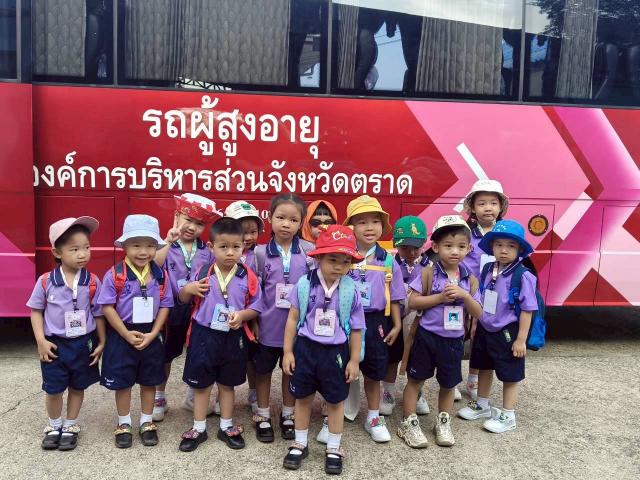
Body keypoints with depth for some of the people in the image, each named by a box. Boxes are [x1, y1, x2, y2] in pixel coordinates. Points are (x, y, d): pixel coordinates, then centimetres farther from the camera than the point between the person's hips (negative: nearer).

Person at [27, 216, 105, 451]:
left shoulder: (93, 282, -11)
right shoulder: (46, 281, -12)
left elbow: (98, 314, -2)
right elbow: (36, 311, -1)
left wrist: (102, 343, -1)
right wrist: (41, 340, -8)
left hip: (83, 343, 1)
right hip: (54, 344, 0)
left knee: (77, 387, 15)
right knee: (53, 389, 12)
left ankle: (71, 426, 35)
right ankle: (54, 425, 36)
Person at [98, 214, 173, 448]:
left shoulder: (160, 276, -5)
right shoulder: (115, 275, -13)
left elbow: (165, 306, -2)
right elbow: (107, 307, -13)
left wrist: (152, 334, -11)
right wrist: (126, 334, -16)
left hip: (151, 336, 2)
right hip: (122, 336, -2)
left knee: (149, 381, 14)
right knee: (122, 382, 11)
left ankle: (147, 423, 31)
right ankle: (124, 425, 29)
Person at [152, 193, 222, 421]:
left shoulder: (206, 252, 1)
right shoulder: (166, 246, -8)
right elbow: (153, 266, -27)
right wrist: (168, 242, -33)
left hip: (199, 310, 3)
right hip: (172, 310, -3)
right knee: (166, 356, 14)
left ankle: (194, 397, 35)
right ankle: (159, 398, 32)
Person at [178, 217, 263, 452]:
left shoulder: (247, 276, -9)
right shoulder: (202, 273, -7)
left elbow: (256, 307, -2)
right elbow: (183, 299, 6)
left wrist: (242, 315, -22)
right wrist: (188, 289, -16)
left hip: (233, 337, 0)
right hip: (204, 335, 0)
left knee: (227, 383, 17)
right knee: (201, 384, 12)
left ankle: (226, 426, 34)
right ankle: (199, 428, 29)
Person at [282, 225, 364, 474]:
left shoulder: (351, 291, -10)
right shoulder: (304, 284, -10)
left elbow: (356, 329, -2)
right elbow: (293, 319, -1)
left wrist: (354, 360, 1)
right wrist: (288, 352, -1)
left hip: (335, 351, 0)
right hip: (305, 348, 1)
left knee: (336, 400, 13)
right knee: (303, 397, 16)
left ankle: (333, 449, 32)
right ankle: (300, 444, 36)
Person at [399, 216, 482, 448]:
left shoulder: (470, 279, 0)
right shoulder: (428, 273, -9)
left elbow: (478, 313, -1)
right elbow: (412, 302, -13)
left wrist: (464, 295, -18)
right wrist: (440, 297, -21)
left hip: (454, 340, 3)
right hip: (426, 336, -3)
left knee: (448, 383, 16)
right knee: (415, 379, 7)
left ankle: (443, 423, 35)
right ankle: (408, 424, 21)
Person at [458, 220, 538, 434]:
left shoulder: (523, 276, -20)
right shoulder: (488, 270, 0)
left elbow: (527, 310, -17)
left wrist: (521, 339, -16)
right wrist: (475, 325, 14)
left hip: (507, 333, -7)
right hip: (485, 330, 7)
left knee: (509, 376, 10)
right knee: (484, 368, 22)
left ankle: (507, 416, 25)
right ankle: (482, 405, 41)